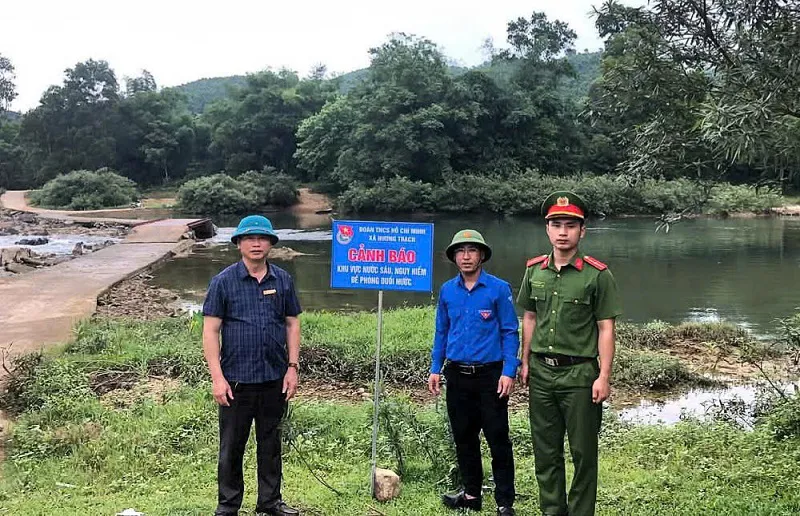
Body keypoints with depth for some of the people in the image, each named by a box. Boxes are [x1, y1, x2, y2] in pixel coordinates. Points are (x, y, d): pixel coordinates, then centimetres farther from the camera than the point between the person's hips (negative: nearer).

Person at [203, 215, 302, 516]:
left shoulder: (283, 280, 5)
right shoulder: (223, 281, -4)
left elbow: (292, 324, 10)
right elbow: (210, 330, -6)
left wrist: (292, 367, 2)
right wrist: (217, 377, -12)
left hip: (275, 379, 3)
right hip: (236, 380, -3)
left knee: (270, 444, 14)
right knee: (231, 447, 7)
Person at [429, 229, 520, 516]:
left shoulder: (499, 289, -6)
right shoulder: (447, 291, 7)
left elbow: (510, 333, -6)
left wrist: (509, 372, -13)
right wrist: (435, 369, 8)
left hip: (490, 375, -4)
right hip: (457, 375, 5)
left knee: (498, 439, -1)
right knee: (463, 437, 13)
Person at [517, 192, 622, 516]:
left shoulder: (597, 275, -8)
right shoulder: (534, 270, 5)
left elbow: (605, 328, -7)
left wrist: (604, 376, -11)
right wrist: (525, 363, 12)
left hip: (580, 373, -4)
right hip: (541, 371, 4)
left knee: (583, 453, 6)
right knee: (545, 452, 14)